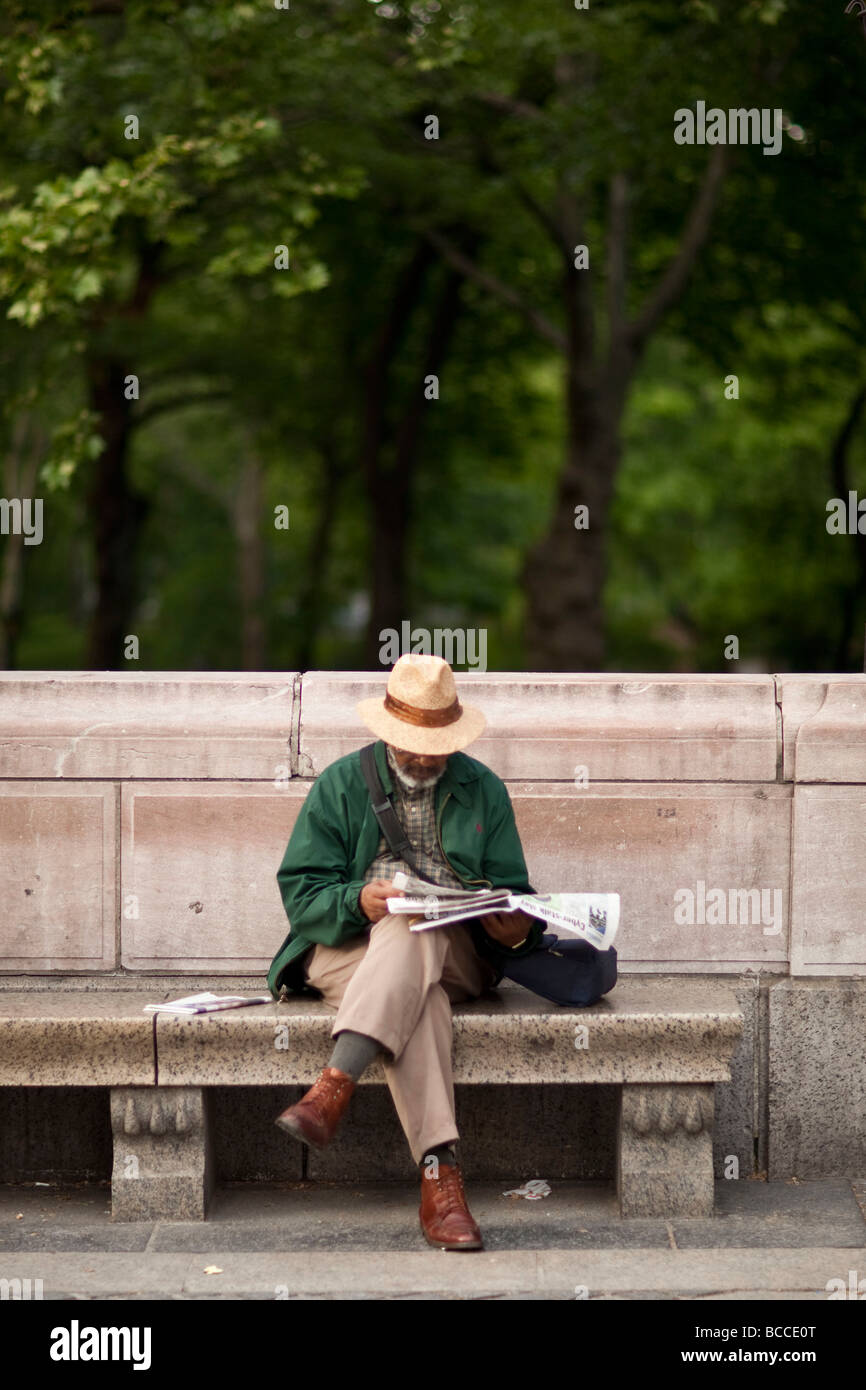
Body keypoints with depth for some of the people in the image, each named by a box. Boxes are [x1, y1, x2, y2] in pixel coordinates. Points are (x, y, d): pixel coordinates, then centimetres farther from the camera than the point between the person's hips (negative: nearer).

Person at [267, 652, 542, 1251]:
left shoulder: (484, 790, 14)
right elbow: (301, 891, 0)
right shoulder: (341, 785, 8)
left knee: (410, 934, -37)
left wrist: (516, 928, -12)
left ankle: (334, 1087, -53)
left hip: (455, 952, 1)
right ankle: (441, 1175, -52)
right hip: (349, 947, -1)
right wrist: (357, 901, -22)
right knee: (418, 999, -38)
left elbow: (512, 889, 13)